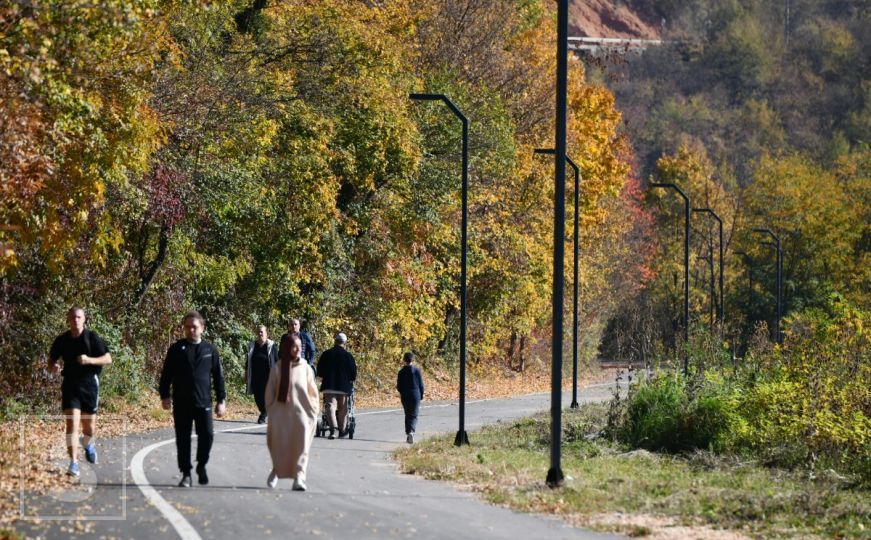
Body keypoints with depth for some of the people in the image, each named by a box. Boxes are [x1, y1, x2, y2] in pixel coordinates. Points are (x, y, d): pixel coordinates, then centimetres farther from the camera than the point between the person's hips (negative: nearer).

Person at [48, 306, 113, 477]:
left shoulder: (92, 338, -5)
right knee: (72, 422, -14)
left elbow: (108, 359, -6)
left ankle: (88, 444, 46)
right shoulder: (62, 340, 2)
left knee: (89, 423, 11)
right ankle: (73, 462, -16)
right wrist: (52, 367, -11)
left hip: (89, 382, 0)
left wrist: (89, 360, -22)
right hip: (70, 384, 0)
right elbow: (51, 359, 13)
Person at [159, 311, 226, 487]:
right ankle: (186, 474, 10)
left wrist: (220, 400, 5)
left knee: (207, 435, -7)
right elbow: (166, 374, 5)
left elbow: (218, 376, 8)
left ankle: (201, 466, 17)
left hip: (203, 402, 0)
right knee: (183, 439, 2)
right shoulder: (176, 349, 4)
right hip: (181, 403, 0)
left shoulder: (210, 350, 6)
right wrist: (165, 396, -2)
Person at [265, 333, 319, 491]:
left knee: (301, 447, -7)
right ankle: (276, 470, 30)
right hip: (281, 412, 0)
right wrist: (270, 412, 2)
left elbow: (313, 392, 7)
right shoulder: (278, 367, 0)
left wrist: (314, 412, 4)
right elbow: (270, 391, 4)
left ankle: (299, 477, -7)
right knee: (279, 444, 7)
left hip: (301, 413, 0)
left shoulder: (305, 368, 3)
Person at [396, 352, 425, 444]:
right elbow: (421, 384, -3)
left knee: (407, 415, 14)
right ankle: (411, 432, -24)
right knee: (414, 415, -1)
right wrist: (421, 395, 10)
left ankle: (408, 434, 15)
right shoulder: (417, 370, -6)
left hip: (405, 396, 2)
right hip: (415, 395, -2)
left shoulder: (401, 372, -3)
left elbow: (398, 386, 0)